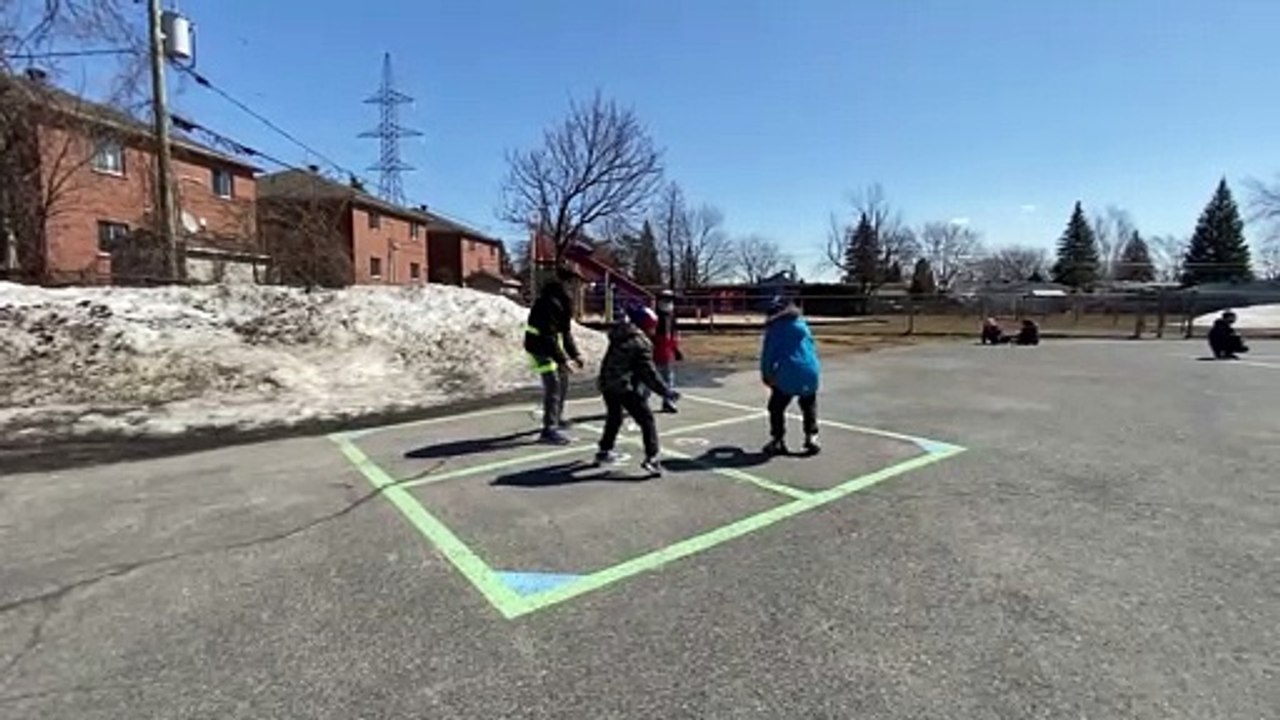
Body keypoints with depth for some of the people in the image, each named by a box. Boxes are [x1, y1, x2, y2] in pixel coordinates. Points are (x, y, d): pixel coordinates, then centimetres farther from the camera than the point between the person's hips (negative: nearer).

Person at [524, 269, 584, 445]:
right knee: (553, 386, -13)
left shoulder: (562, 300, 8)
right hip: (541, 348, -10)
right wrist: (563, 359, -30)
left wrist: (575, 354, 10)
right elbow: (548, 336, -28)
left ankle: (557, 418, 38)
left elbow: (565, 331, 14)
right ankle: (549, 429, -9)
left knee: (563, 382, 21)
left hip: (553, 346, 10)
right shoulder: (549, 302, -24)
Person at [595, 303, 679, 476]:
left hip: (606, 383, 8)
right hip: (623, 387, -8)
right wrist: (665, 392, -6)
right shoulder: (641, 343, -11)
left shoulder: (618, 335, 11)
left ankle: (604, 451, 40)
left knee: (614, 417, 28)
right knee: (646, 420, -2)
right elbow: (648, 373, -12)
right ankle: (651, 458, -9)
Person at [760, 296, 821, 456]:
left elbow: (767, 354, 1)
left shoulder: (773, 329, 2)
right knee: (809, 405, 25)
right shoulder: (802, 324, 12)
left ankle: (778, 441, 11)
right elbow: (812, 347, 16)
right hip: (809, 371, 4)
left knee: (776, 407, 12)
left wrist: (766, 375, 11)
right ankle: (811, 436, 18)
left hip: (787, 373, -3)